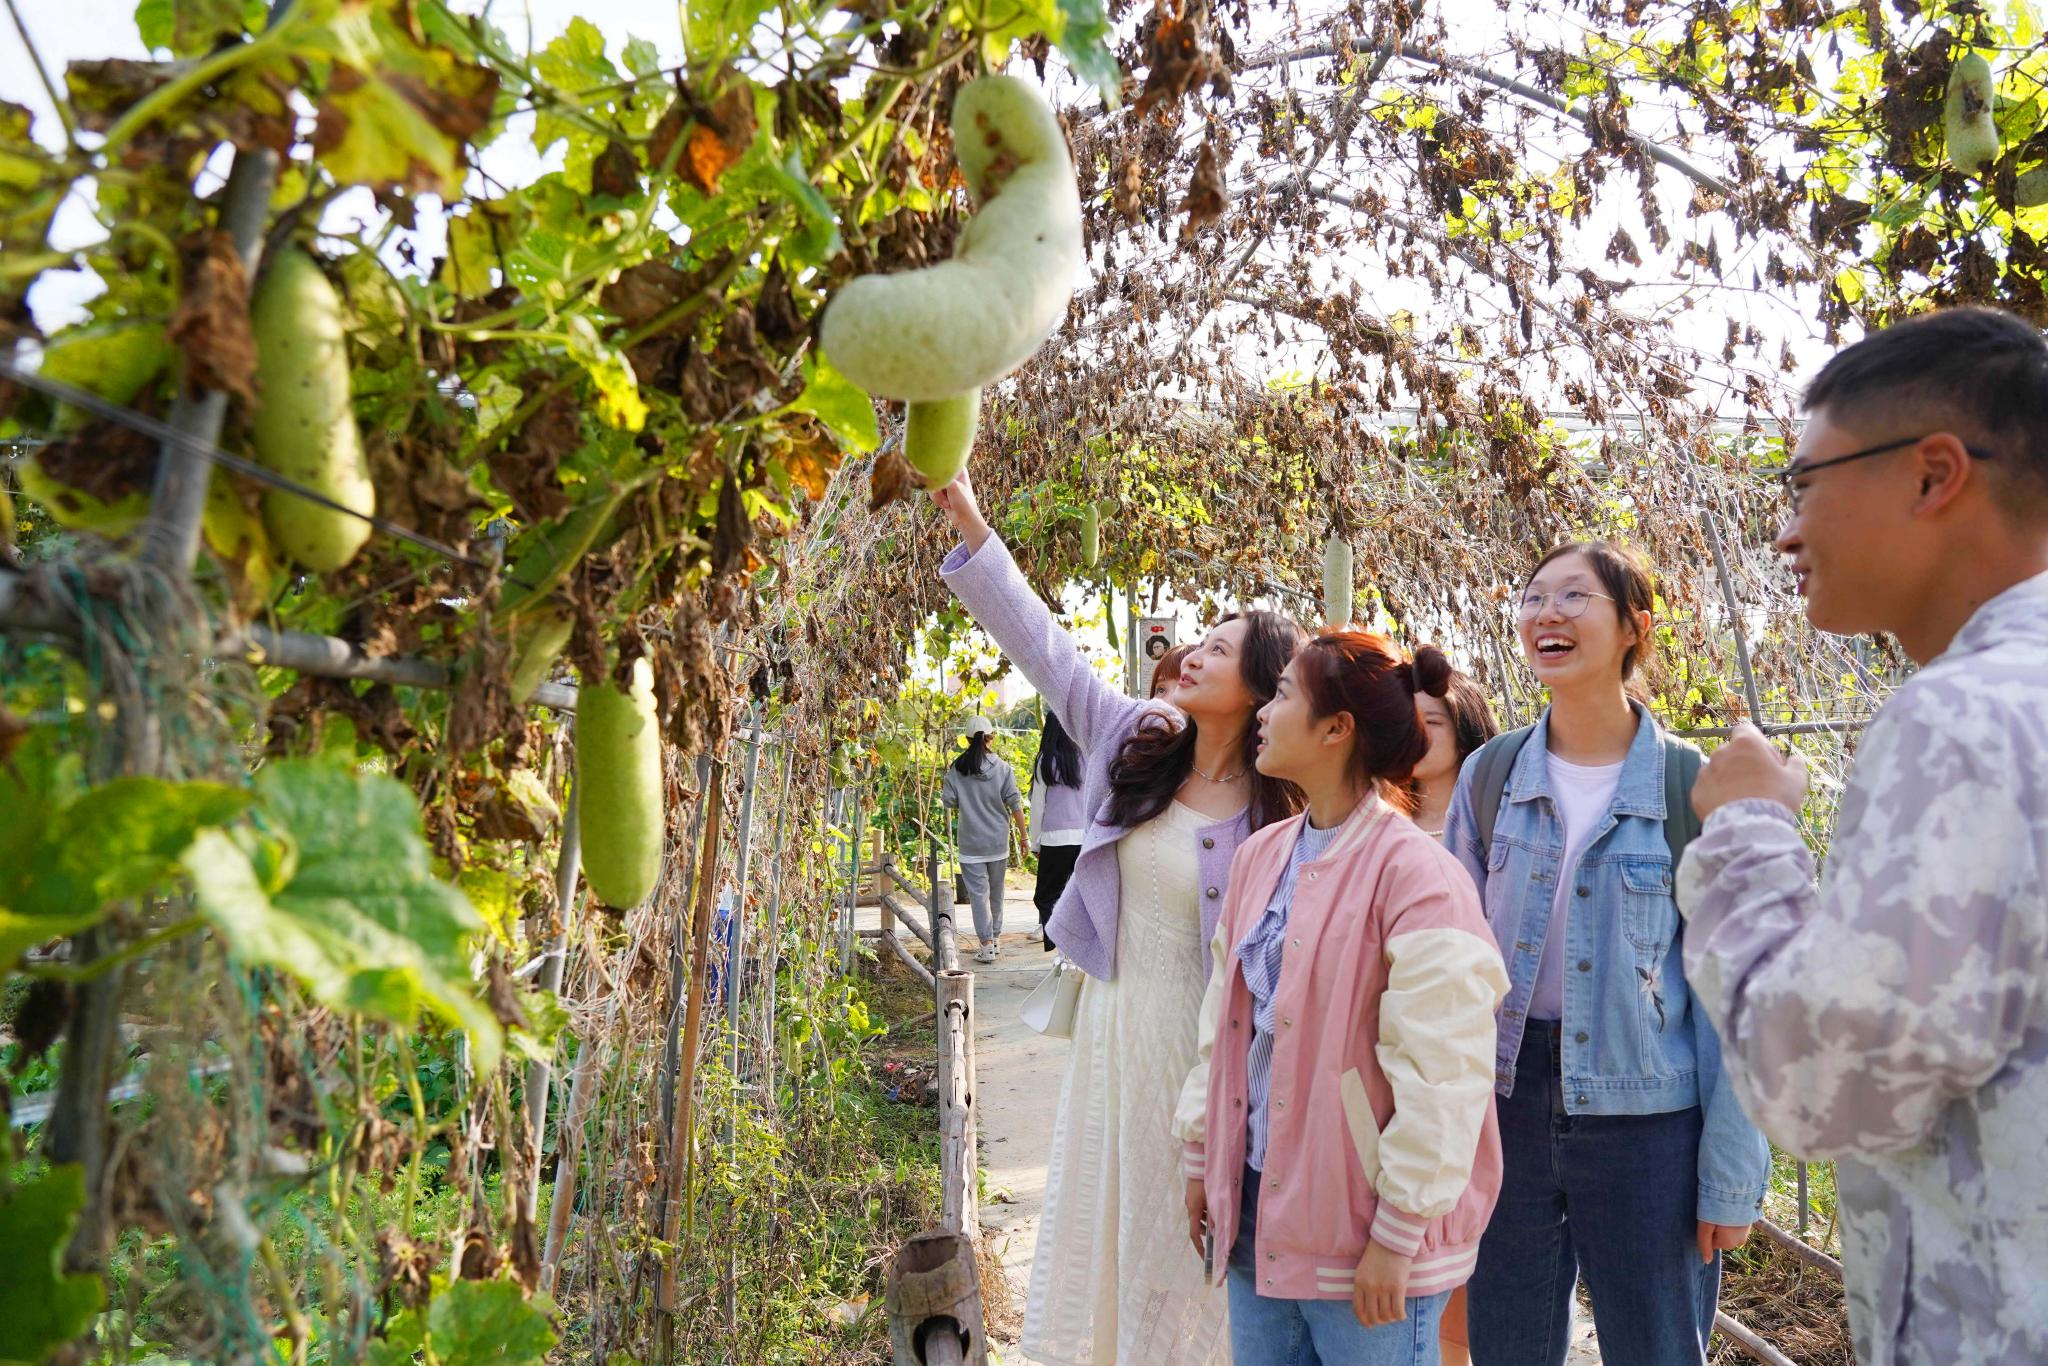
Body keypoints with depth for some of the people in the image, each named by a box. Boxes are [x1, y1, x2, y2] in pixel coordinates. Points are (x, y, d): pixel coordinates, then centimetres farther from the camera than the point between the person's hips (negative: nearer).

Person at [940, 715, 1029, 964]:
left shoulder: (956, 769, -6)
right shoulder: (1002, 768, -5)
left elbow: (950, 802, -1)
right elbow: (1015, 803, -5)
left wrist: (943, 787, 19)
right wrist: (1023, 834, 3)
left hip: (971, 844, -2)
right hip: (998, 842, 2)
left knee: (979, 893, -1)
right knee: (996, 892, 16)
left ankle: (987, 945, -7)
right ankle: (995, 938, 27)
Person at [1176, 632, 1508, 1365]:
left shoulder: (1414, 872, -17)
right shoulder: (1259, 856, 5)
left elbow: (1439, 1078, -18)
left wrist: (1399, 1237, -15)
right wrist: (1202, 1156, 13)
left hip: (1361, 1235, -6)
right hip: (1259, 1213, 7)